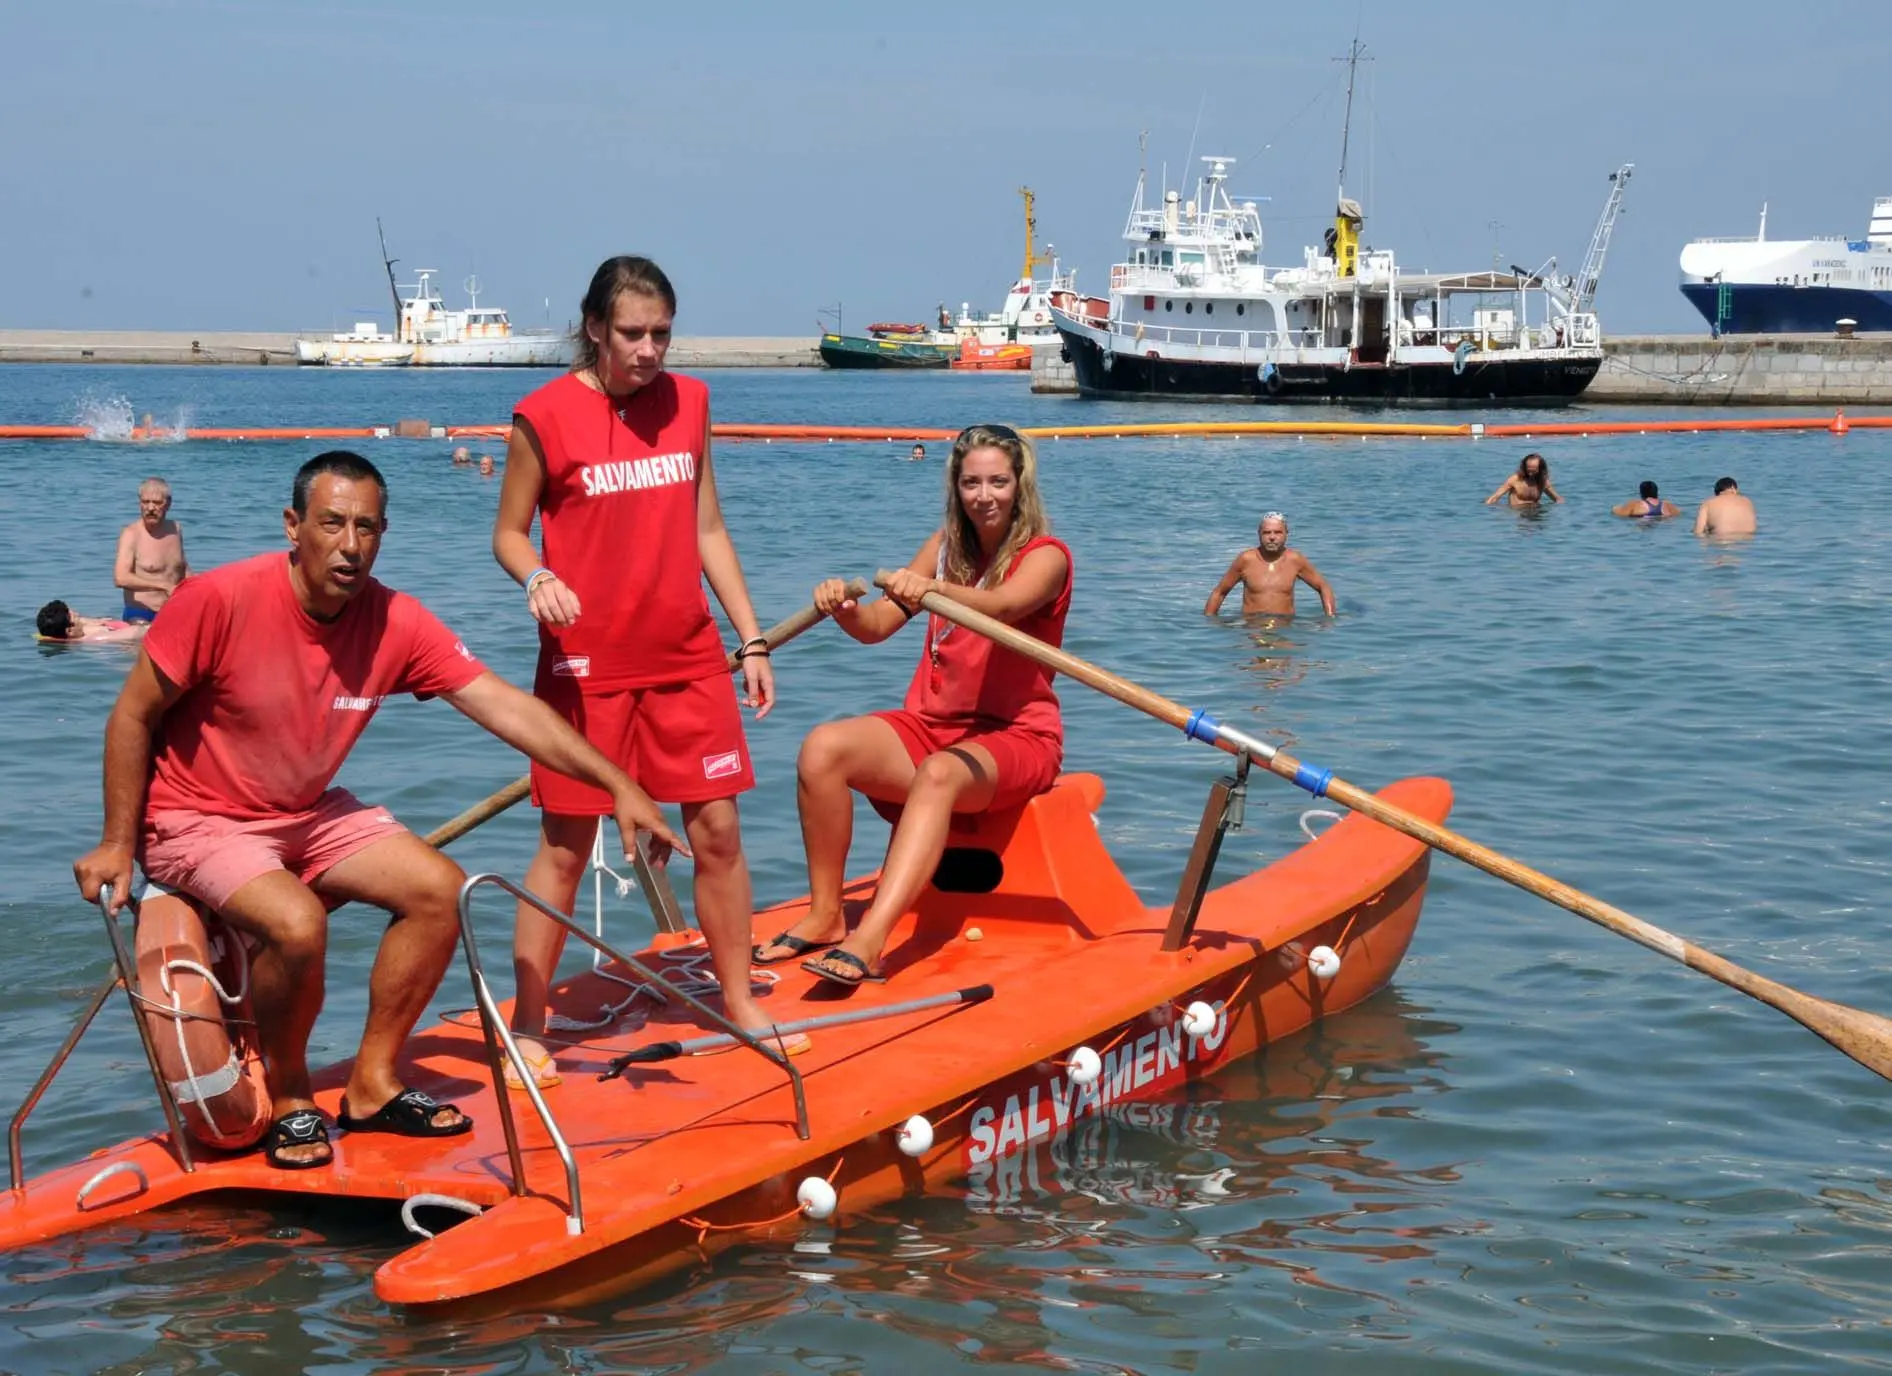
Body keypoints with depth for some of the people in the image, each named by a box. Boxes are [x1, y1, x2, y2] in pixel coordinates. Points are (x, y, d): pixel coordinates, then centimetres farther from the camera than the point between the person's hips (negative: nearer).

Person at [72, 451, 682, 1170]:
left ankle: (372, 1085, 6)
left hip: (310, 814, 6)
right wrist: (117, 845, -10)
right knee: (297, 922, -31)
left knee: (439, 888, -10)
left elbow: (507, 707, -14)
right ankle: (287, 1100, -3)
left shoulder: (397, 623, -11)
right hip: (197, 820, -6)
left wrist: (618, 786, -20)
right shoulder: (219, 600, -24)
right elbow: (133, 715, -13)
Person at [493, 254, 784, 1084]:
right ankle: (526, 1026, 10)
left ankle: (738, 1001, 21)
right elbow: (508, 533, 0)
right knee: (565, 847, 0)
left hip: (688, 659, 4)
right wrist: (536, 578, -23)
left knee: (718, 831, 6)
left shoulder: (688, 403, 7)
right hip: (587, 663, -4)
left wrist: (752, 641, 10)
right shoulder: (546, 416, -7)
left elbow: (707, 531, 12)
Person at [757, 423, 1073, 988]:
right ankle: (825, 916, -16)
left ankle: (869, 942, -53)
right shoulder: (946, 545, 12)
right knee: (822, 747, -22)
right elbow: (878, 625, 5)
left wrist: (935, 589, -50)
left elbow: (1002, 606, -30)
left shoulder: (1045, 556, -6)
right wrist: (844, 608, -19)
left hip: (1014, 736, -6)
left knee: (939, 774, -40)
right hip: (932, 723, 6)